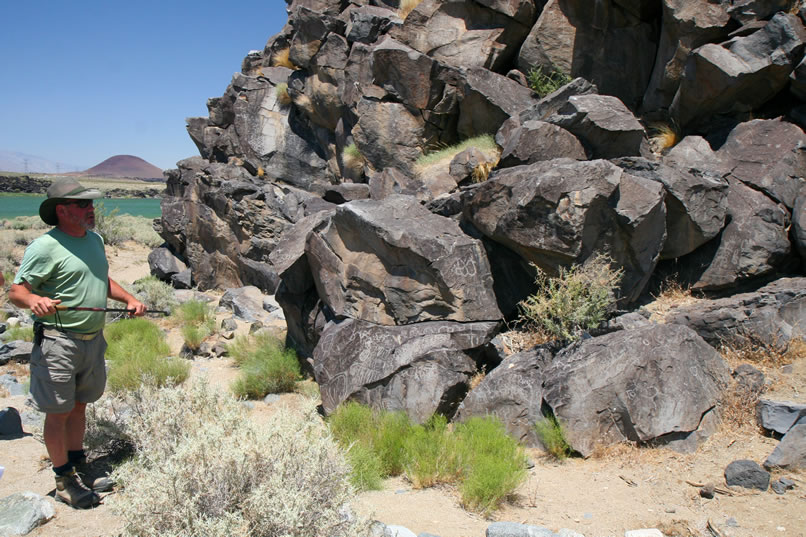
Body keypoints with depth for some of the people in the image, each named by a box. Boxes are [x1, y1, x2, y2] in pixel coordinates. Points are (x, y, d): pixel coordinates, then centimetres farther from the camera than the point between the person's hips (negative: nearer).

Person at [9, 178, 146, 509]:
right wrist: (33, 300, -37)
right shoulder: (45, 247, -15)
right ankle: (64, 481, 15)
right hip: (59, 343, -7)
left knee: (79, 405, 18)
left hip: (93, 340, 7)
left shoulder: (94, 239, 10)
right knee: (58, 411, 3)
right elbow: (16, 290, -16)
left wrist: (129, 299, 10)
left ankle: (78, 466, 33)